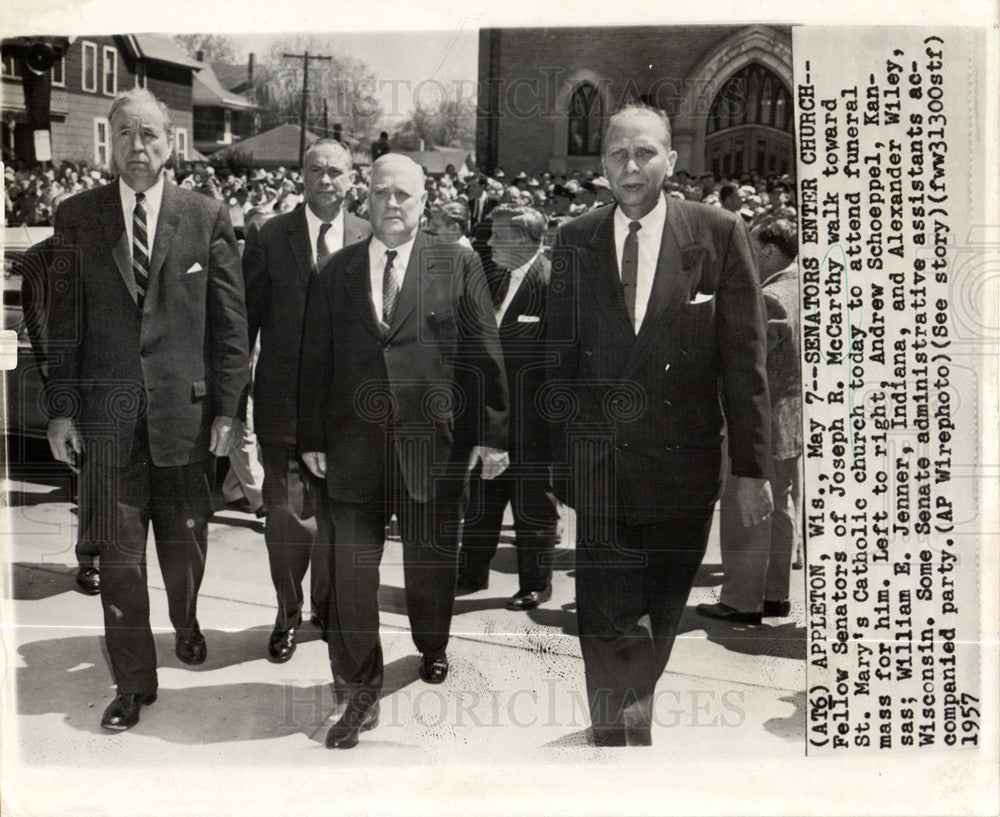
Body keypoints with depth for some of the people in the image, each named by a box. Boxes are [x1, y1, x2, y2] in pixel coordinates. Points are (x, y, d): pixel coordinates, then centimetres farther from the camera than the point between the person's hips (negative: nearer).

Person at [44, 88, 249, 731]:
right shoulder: (77, 217, 5)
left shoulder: (208, 218, 1)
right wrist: (61, 409, 0)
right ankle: (134, 683, 20)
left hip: (187, 410, 0)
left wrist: (227, 408, -3)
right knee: (118, 556, 5)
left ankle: (187, 625, 44)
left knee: (186, 545, 13)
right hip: (107, 414, 1)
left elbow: (231, 322, 1)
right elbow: (64, 321, 5)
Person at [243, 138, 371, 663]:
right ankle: (288, 614, 20)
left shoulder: (368, 240, 3)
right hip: (284, 400, -1)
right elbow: (246, 319, 2)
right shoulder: (268, 239, 0)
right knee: (286, 513, 2)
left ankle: (328, 604, 32)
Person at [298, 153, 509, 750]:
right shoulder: (337, 271, 8)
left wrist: (491, 432, -4)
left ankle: (433, 648, 43)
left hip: (433, 440, -1)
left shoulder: (458, 265, 2)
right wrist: (313, 437, 6)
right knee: (352, 568, 1)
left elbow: (484, 353, -1)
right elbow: (316, 360, 9)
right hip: (355, 443, 1)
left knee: (431, 557, 14)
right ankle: (360, 694, 13)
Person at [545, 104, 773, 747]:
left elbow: (744, 359, -2)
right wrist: (558, 459, 3)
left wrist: (752, 468, -4)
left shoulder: (720, 234, -1)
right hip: (601, 469, 0)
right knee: (607, 624, -4)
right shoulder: (574, 242, 4)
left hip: (685, 468, 0)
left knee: (661, 622, 15)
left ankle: (631, 719, 38)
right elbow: (561, 357, 6)